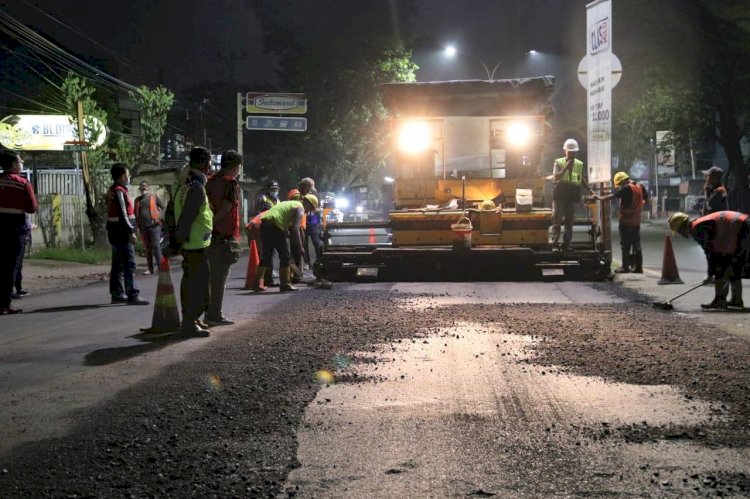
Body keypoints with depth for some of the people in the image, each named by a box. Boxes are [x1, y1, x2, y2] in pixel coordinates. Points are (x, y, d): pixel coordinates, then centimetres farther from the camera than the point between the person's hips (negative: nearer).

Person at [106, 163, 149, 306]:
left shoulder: (113, 190, 17)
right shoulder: (119, 191, -15)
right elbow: (122, 214, -21)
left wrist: (130, 229, 21)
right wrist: (131, 231, -21)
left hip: (115, 234, 11)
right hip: (122, 232, -11)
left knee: (117, 264, 14)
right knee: (129, 264, -11)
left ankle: (117, 294, 19)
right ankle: (132, 295, -14)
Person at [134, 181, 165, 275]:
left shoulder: (154, 197, 2)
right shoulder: (137, 200, 14)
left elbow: (163, 207, 1)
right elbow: (136, 214, 17)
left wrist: (159, 218, -12)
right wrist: (137, 226, 11)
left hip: (154, 226, -4)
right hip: (143, 227, 4)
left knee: (156, 246, -9)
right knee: (147, 248, 6)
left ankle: (160, 266, -9)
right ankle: (150, 269, 11)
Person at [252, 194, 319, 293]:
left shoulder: (291, 204, 29)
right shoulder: (300, 209, 0)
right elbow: (295, 229, -10)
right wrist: (300, 247, -7)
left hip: (264, 225, 9)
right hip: (274, 226, -9)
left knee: (266, 256, 17)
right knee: (284, 256, -1)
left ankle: (256, 284, 19)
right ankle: (285, 284, 0)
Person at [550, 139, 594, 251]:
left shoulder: (579, 164, 11)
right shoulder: (559, 162, 0)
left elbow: (582, 180, 20)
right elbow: (556, 177, -14)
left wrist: (590, 190, 11)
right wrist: (566, 168, -19)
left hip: (572, 197, 4)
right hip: (560, 196, -4)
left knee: (569, 222, 5)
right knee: (557, 220, -7)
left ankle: (566, 244, 9)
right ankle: (555, 243, -9)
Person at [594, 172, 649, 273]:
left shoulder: (626, 189, -14)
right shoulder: (640, 187, 6)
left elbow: (612, 196, -17)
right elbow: (646, 200, 16)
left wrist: (600, 198, -7)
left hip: (626, 221, -6)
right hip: (637, 221, 6)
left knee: (625, 245, -1)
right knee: (636, 245, 10)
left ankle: (625, 267, 0)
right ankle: (638, 267, 10)